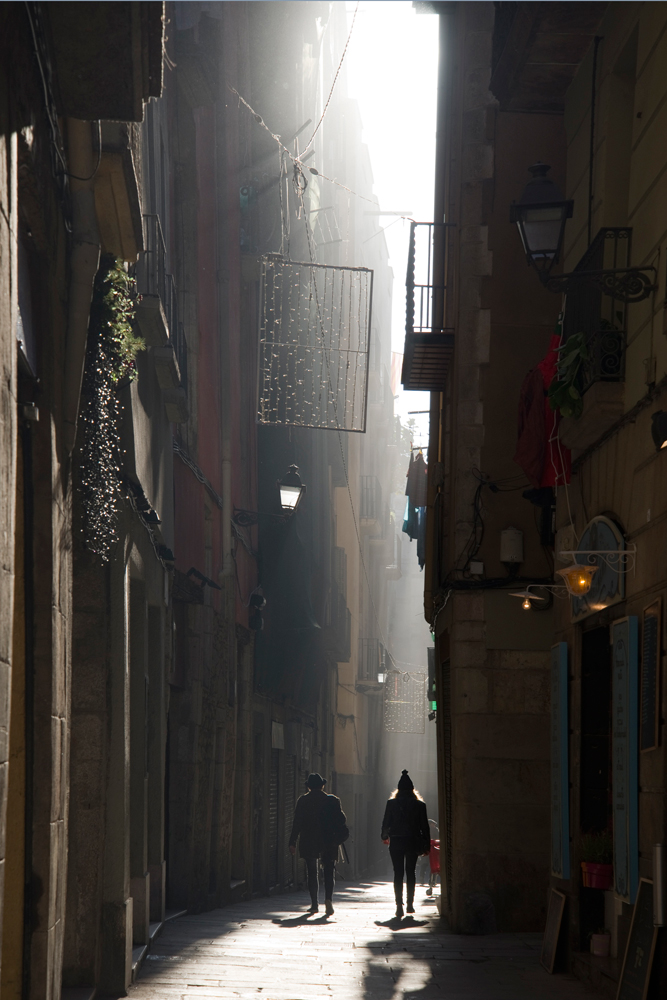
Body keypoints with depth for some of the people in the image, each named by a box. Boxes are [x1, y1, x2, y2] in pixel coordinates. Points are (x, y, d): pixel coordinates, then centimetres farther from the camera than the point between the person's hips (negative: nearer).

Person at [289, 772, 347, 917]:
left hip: (308, 843, 0)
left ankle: (314, 904, 6)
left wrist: (292, 842, -3)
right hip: (328, 843, 0)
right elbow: (341, 820, 0)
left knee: (312, 873, 8)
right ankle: (328, 899, -16)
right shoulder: (332, 801, -1)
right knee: (329, 873, 5)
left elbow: (297, 823, -5)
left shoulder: (302, 801, -3)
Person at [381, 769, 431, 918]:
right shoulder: (419, 805, -2)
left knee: (398, 873, 0)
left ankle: (399, 905, -11)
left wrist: (384, 836, 22)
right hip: (413, 842, 1)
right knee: (410, 872, 14)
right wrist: (426, 845, 7)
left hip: (396, 842, -1)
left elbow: (386, 823, 2)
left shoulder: (392, 803, -4)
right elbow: (425, 826, -1)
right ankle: (410, 904, 16)